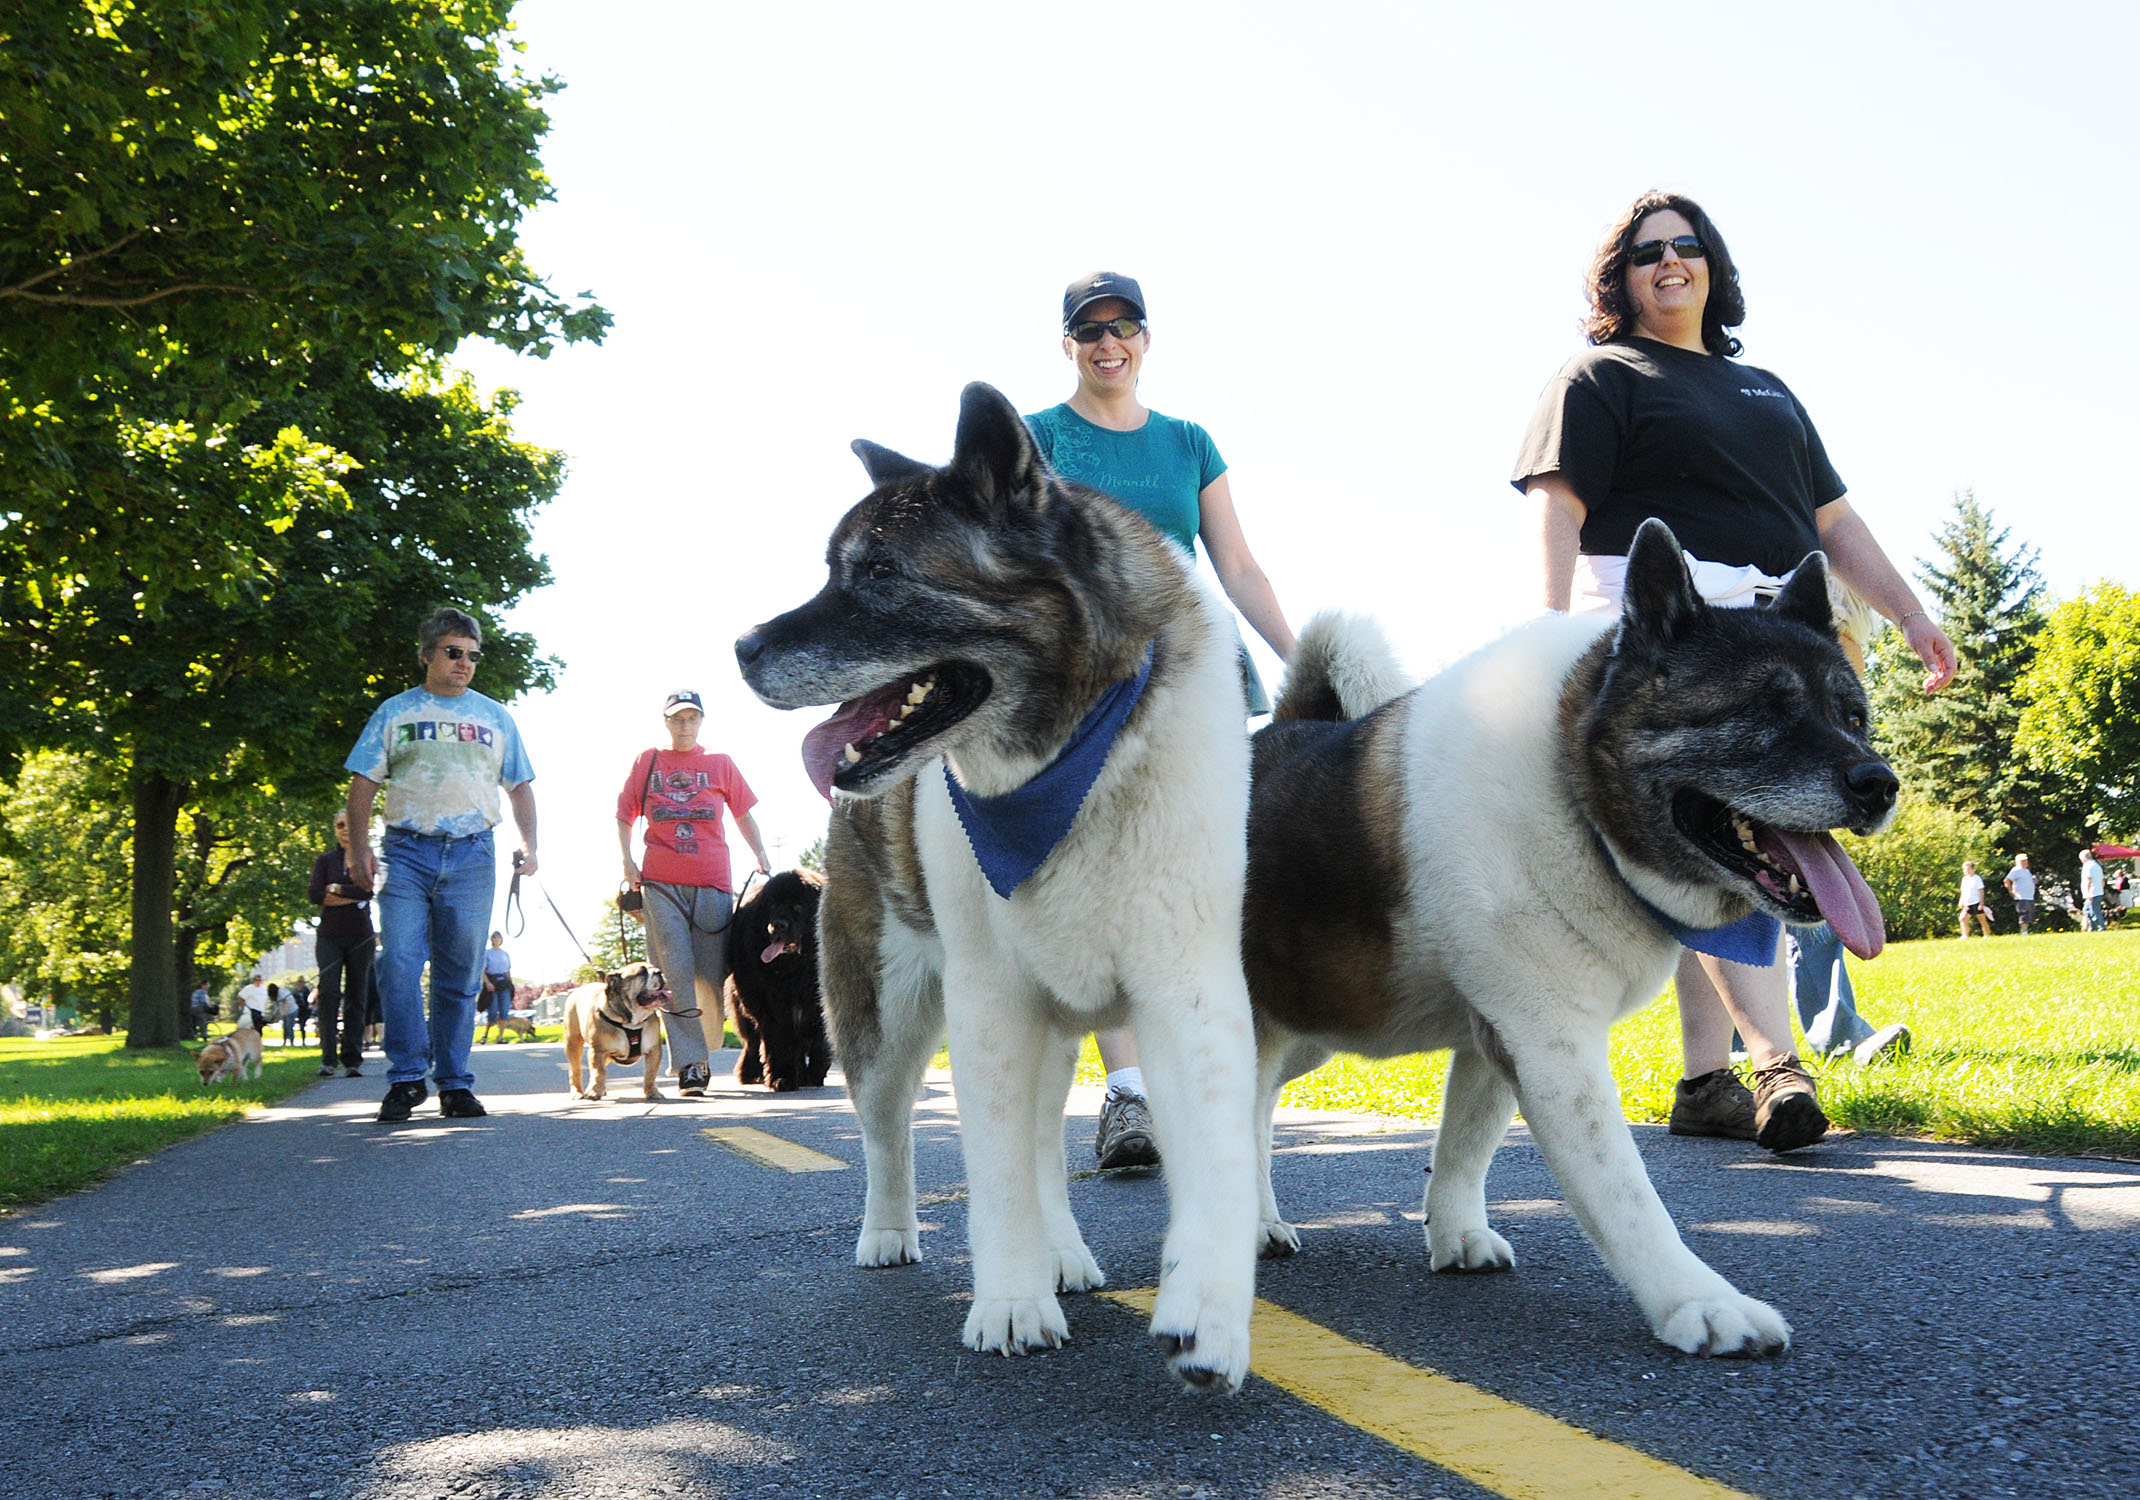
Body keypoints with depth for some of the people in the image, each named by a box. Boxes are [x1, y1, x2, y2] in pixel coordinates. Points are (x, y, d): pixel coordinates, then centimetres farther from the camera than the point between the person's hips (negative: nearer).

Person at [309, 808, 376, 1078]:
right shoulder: (325, 860, 9)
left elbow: (369, 890, -10)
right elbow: (314, 894, -5)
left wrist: (335, 889, -6)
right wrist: (353, 894, -8)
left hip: (360, 937, 0)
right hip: (330, 936, 0)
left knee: (356, 997, 0)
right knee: (329, 993, -11)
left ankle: (352, 1059, 2)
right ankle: (328, 1058, -10)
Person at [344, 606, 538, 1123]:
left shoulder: (495, 717, 16)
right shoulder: (395, 712, 11)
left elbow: (520, 786, 17)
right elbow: (364, 783, 7)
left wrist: (528, 844, 2)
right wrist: (358, 846, -5)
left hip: (472, 854, 1)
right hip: (407, 851, -1)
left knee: (459, 975, 3)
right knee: (399, 965, -12)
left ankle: (455, 1084, 9)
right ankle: (407, 1079, -4)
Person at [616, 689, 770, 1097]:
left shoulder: (721, 763, 12)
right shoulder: (647, 761, 12)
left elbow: (744, 814, 16)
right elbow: (624, 815, 15)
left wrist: (761, 857, 6)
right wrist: (627, 862, 3)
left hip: (713, 881, 0)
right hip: (660, 882, 0)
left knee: (712, 974, -1)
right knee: (674, 975, -6)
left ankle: (701, 1053, 17)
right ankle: (689, 1064, -5)